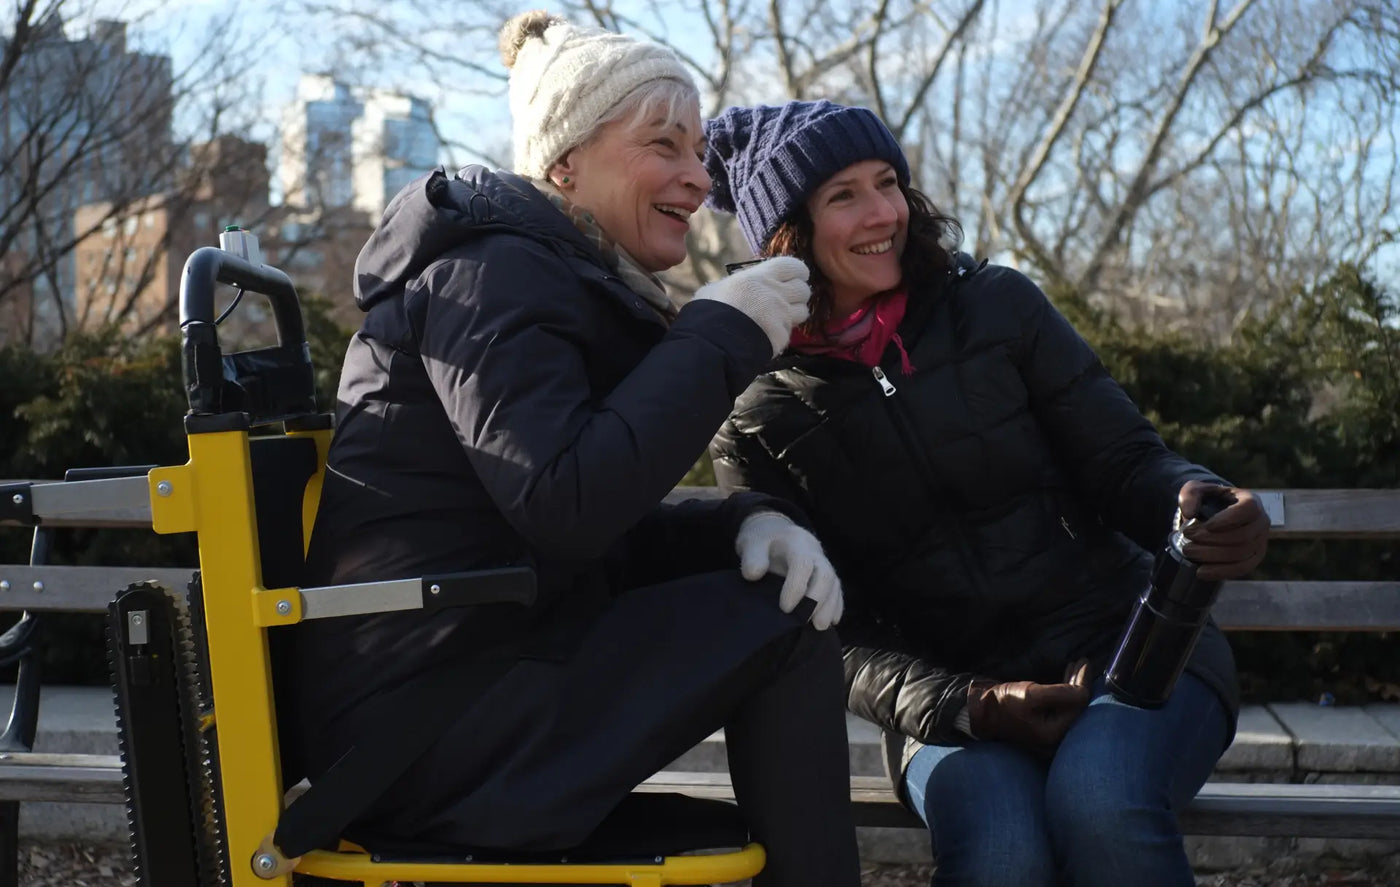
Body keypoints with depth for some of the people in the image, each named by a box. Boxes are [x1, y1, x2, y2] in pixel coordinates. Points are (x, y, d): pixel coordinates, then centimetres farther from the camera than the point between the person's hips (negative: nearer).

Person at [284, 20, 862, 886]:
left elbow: (611, 537, 15)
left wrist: (749, 522, -5)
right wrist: (721, 334, -16)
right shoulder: (494, 273, -12)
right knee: (783, 626, -12)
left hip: (471, 678, 9)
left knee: (782, 588, 11)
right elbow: (566, 506, -26)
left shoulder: (571, 285, 17)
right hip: (417, 723, -9)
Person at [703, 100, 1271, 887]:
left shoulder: (999, 307, 2)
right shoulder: (757, 423, 0)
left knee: (1098, 801, -32)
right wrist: (961, 706, -16)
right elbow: (825, 631, 0)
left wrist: (1198, 500, -21)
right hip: (952, 697, 0)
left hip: (1126, 645, 1)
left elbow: (1125, 463, 3)